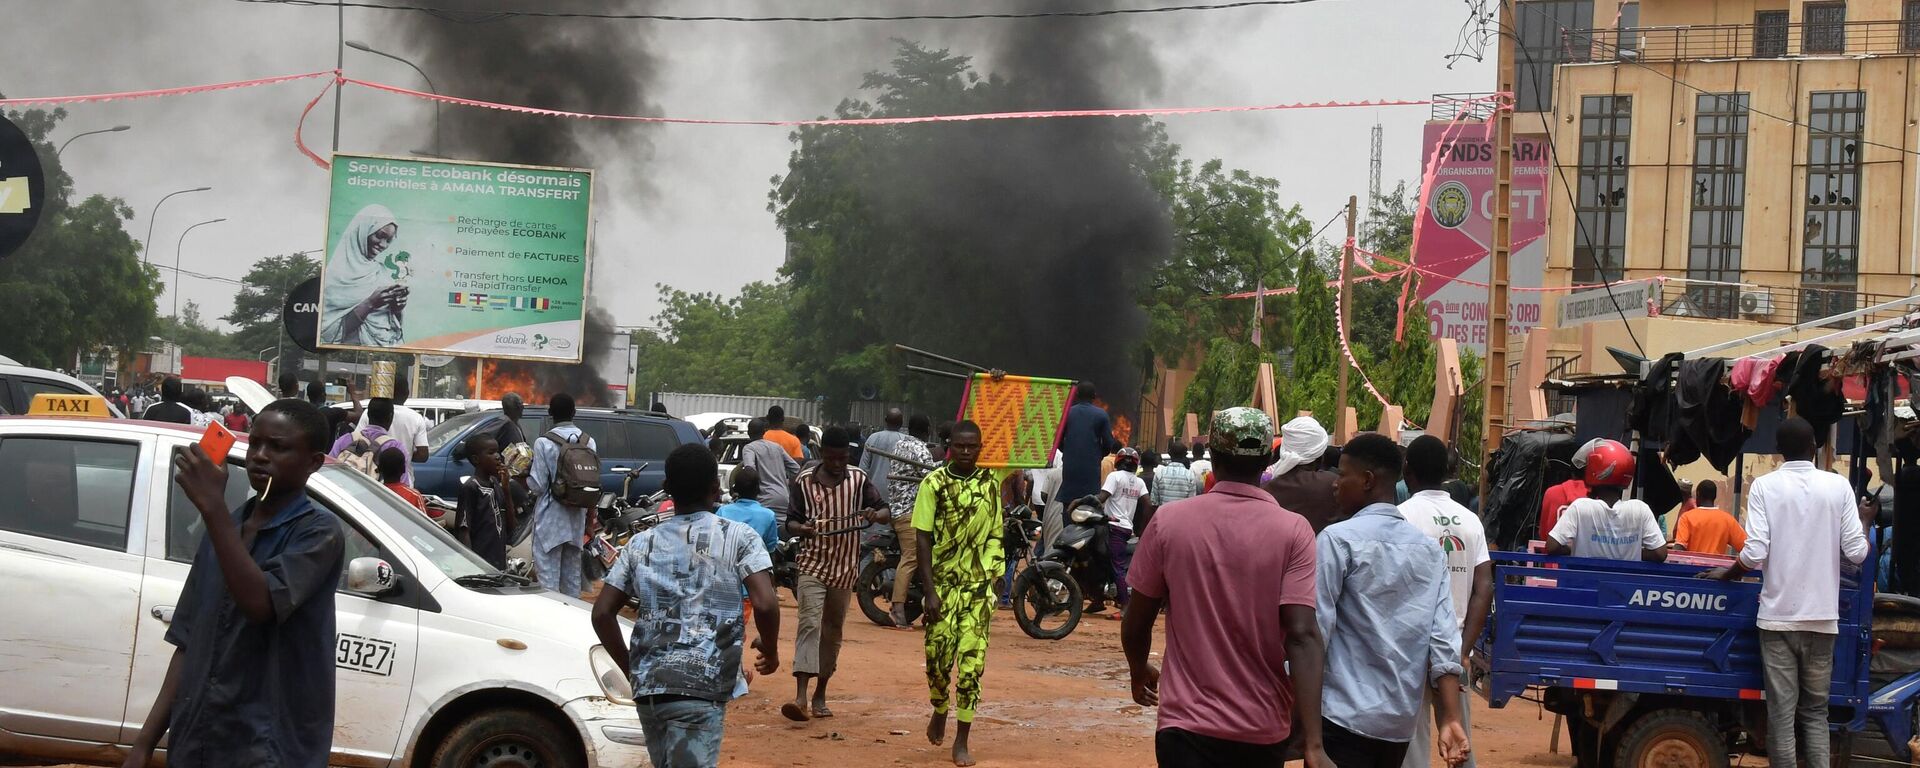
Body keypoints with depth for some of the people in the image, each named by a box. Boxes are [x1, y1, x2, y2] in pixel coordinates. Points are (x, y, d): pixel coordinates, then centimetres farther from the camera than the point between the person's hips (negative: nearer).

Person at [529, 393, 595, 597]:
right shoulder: (589, 442, 2)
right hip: (577, 518, 5)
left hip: (550, 518, -5)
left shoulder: (544, 442, -13)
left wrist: (523, 478, 7)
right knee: (572, 575, 15)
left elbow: (538, 485, -13)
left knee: (548, 576, -4)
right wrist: (590, 519, 13)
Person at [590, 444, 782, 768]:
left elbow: (602, 613, 9)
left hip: (647, 685, 5)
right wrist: (770, 649, 9)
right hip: (700, 685, -5)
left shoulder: (641, 543, 14)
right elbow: (765, 604, -10)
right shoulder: (738, 537, 3)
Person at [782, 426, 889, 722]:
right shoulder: (804, 481, -4)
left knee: (833, 632, 11)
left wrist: (874, 515, -21)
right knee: (810, 625, -17)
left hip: (845, 567, 3)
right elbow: (790, 522, 0)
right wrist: (801, 528, -24)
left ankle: (820, 695, 24)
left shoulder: (858, 479, 0)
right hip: (813, 564, -3)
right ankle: (801, 697, -26)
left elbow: (886, 511, 3)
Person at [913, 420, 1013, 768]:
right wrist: (930, 591, -10)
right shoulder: (934, 483, -4)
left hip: (978, 583, 1)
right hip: (942, 582, -1)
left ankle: (962, 740, 1)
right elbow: (922, 539, -6)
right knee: (938, 654, -1)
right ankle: (940, 711, 29)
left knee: (972, 659, -4)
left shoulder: (991, 482, 2)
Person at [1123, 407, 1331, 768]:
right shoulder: (1293, 531, -8)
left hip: (1188, 723, -1)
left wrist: (1139, 671, 24)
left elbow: (1137, 622, 3)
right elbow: (1302, 635, -16)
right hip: (1264, 728, 1)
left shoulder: (1169, 521, -5)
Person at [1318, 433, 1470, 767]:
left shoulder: (1339, 539, -9)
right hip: (1402, 718, 7)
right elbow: (1444, 639, 1)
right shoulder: (1430, 550, 9)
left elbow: (1316, 627, -11)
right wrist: (1450, 720, -2)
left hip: (1345, 715, -6)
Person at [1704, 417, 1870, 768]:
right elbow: (1856, 553, -3)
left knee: (1782, 711, 2)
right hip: (1821, 617, 1)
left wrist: (1726, 574, 7)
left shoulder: (1765, 486, -4)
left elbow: (1755, 553, -12)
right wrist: (1863, 526, 17)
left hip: (1778, 616, -1)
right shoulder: (1839, 486, -1)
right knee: (1815, 711, 11)